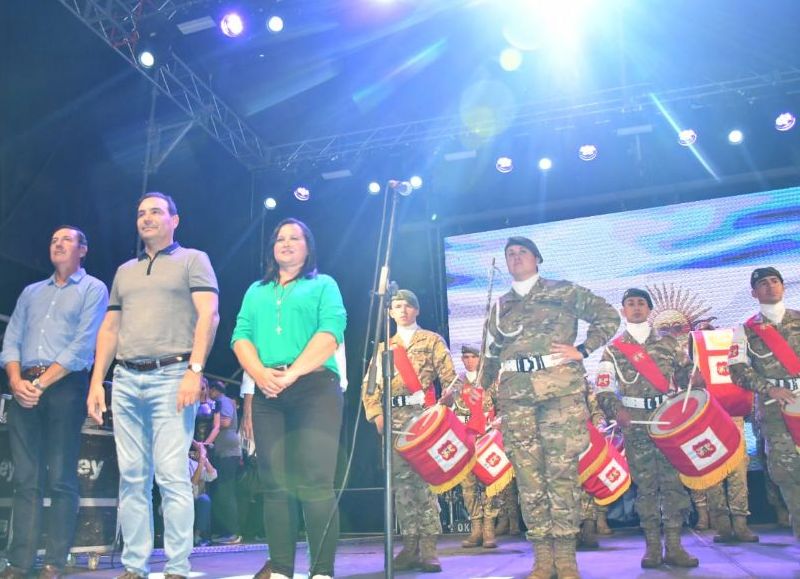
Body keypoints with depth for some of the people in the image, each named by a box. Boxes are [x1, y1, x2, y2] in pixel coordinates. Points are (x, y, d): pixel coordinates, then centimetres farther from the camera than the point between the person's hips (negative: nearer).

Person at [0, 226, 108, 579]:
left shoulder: (93, 289, 5)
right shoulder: (31, 292, 22)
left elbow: (83, 344, -7)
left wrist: (41, 383, -12)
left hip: (64, 387, -5)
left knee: (61, 479, -4)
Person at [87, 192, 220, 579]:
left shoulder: (192, 260, 6)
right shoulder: (124, 271, 23)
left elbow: (208, 316, -6)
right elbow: (109, 329, 21)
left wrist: (195, 370, -16)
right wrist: (96, 382, 10)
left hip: (172, 376, -5)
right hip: (125, 380, 6)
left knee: (172, 475, -9)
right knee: (132, 477, 5)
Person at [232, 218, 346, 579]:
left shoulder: (324, 285, 12)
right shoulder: (256, 292, 24)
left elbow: (331, 332, -5)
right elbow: (241, 336, 11)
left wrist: (293, 373, -17)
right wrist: (260, 373, -10)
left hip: (315, 389, -4)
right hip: (267, 393, 4)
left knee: (315, 483, -11)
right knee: (275, 485, 2)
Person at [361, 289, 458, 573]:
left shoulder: (432, 340, 10)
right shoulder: (384, 347, 19)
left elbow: (450, 378, 0)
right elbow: (369, 384, 14)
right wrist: (376, 414, -1)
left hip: (423, 415, -3)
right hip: (393, 419, 4)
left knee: (424, 479, -8)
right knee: (401, 482, 2)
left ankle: (428, 548, -6)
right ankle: (410, 546, 7)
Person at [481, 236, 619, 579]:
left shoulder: (564, 292, 11)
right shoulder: (500, 307, 22)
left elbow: (608, 317, 9)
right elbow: (492, 355, 25)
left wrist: (582, 350, 0)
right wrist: (482, 391, 15)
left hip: (560, 388, -3)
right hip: (515, 394, 3)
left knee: (562, 470, -5)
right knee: (527, 473, 0)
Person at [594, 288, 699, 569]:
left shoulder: (667, 342, 12)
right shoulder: (614, 349, 7)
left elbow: (687, 373, 15)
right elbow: (603, 388, 1)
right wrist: (616, 410, -17)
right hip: (635, 422, -1)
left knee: (672, 478, -2)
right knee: (645, 482, 1)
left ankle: (673, 545, 3)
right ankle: (652, 546, 7)